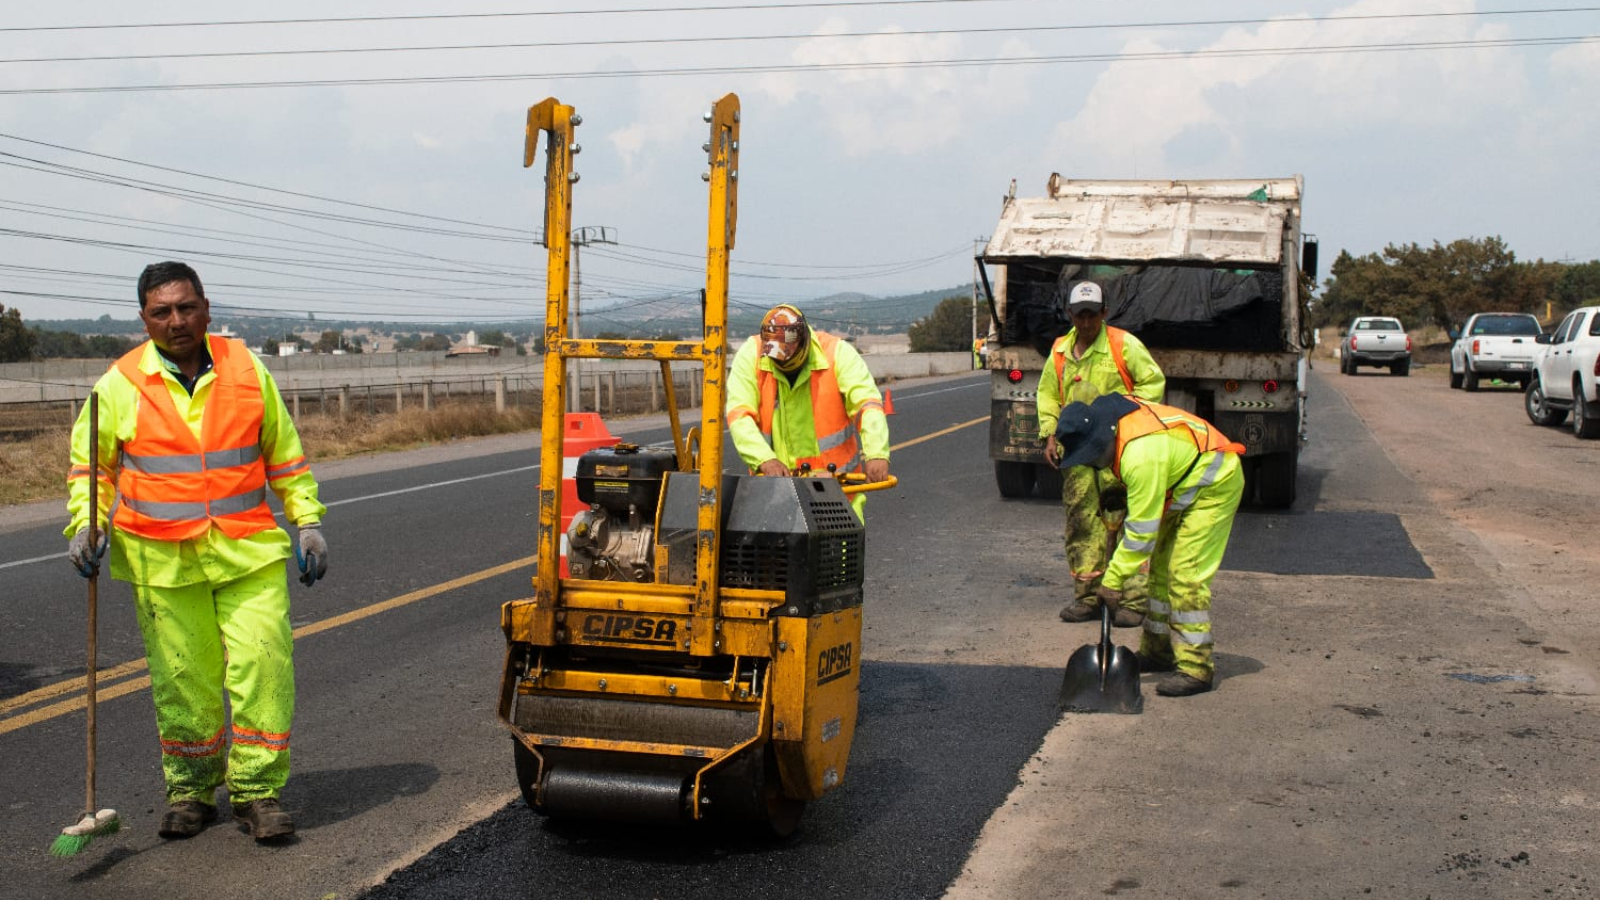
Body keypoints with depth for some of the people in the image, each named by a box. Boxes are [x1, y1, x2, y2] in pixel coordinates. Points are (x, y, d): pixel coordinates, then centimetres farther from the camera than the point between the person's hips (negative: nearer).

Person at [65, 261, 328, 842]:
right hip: (161, 561, 0)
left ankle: (257, 789, 5)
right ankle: (191, 791, 24)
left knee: (262, 664, -7)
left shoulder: (247, 371, 4)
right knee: (183, 679, 5)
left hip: (248, 553, 1)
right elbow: (89, 465, 12)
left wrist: (308, 521, 12)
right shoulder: (119, 386, 0)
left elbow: (284, 455, 14)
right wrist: (84, 525, -3)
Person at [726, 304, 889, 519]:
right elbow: (739, 415, -15)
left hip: (835, 480, -1)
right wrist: (765, 460, -30)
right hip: (774, 481, 1)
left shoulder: (837, 353, -9)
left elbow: (868, 404, -19)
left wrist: (877, 455, -35)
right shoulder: (750, 355, -6)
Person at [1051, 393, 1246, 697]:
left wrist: (1113, 581, -24)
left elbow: (1142, 530, -31)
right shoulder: (1110, 417, -11)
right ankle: (1157, 651, 22)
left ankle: (1196, 669, -10)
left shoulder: (1142, 455, -37)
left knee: (1186, 575, -14)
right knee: (1161, 569, 12)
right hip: (1185, 486, 10)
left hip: (1214, 487, -10)